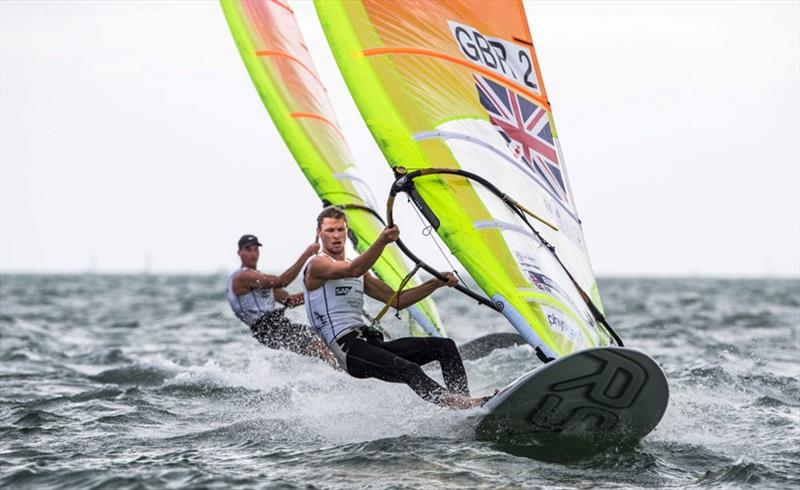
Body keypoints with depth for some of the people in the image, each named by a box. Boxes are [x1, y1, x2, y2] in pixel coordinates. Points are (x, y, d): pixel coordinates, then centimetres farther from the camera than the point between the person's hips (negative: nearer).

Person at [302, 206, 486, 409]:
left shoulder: (360, 273, 24)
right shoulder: (317, 265, -2)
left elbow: (397, 300, 23)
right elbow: (353, 270, -23)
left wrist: (436, 283, 12)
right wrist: (381, 242, -38)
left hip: (370, 343, 9)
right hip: (346, 348, -9)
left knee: (445, 346, -2)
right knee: (410, 370, -31)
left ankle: (463, 400, -18)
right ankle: (453, 403, -47)